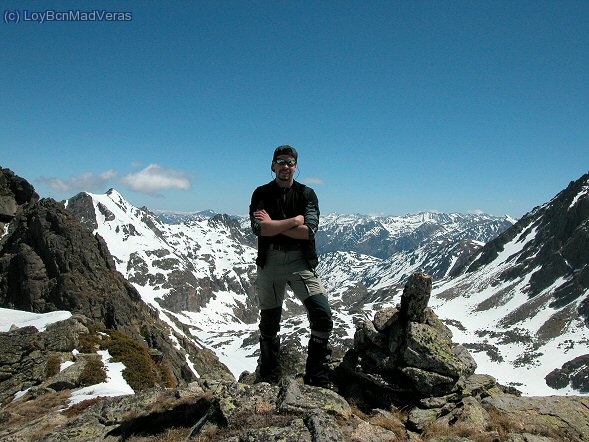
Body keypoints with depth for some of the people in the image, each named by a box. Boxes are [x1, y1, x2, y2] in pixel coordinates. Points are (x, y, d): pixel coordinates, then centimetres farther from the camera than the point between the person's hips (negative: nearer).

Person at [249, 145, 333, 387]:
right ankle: (269, 380, 30)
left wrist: (274, 225, -10)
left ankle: (317, 379, 2)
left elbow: (309, 230, -11)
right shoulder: (261, 194, 4)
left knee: (322, 315, -15)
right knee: (269, 323, 12)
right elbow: (259, 229, -13)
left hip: (301, 262, -1)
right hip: (269, 262, 1)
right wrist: (295, 220, -12)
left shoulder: (307, 194, 4)